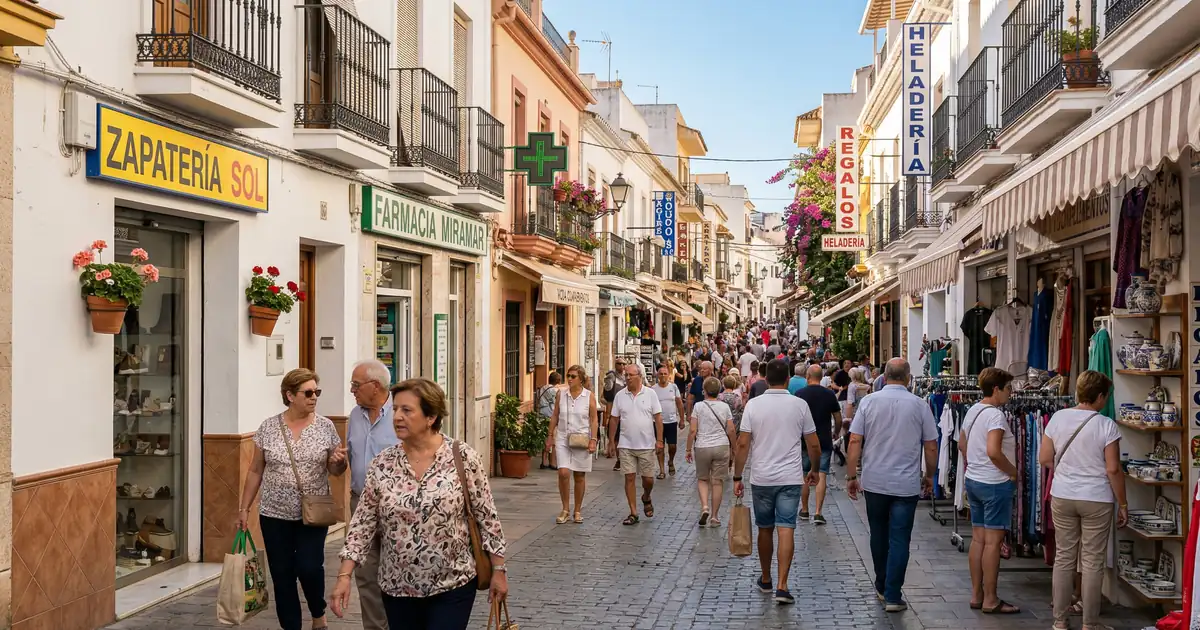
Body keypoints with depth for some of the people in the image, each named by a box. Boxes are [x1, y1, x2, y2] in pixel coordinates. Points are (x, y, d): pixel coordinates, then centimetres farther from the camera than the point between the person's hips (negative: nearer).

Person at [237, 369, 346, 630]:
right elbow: (255, 471, 6)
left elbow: (335, 470, 5)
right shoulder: (268, 427, -1)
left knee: (309, 568, -10)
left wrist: (338, 461, -18)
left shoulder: (325, 427, -2)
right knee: (282, 575, 5)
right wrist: (244, 508, 4)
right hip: (275, 515, 1)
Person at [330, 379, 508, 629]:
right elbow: (363, 521, 1)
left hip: (453, 586, -3)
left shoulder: (463, 458, -10)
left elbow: (486, 517, -4)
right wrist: (344, 575, -6)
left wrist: (498, 570, -2)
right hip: (397, 588, 3)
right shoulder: (382, 464, -2)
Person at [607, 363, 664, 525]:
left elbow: (658, 417, -1)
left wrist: (659, 440, -7)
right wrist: (611, 441, 6)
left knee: (648, 478, 5)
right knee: (629, 477, -1)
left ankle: (646, 498, 37)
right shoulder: (620, 395, 3)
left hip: (646, 445, -1)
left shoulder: (650, 394, -2)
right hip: (626, 445, 1)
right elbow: (614, 420, 8)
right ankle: (633, 513, 7)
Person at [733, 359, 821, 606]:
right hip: (790, 478, -1)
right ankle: (782, 586, -8)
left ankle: (766, 580, 28)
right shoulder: (800, 405, -3)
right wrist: (814, 471, 18)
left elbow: (743, 443, -6)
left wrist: (737, 477, 0)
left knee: (765, 529, 14)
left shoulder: (753, 405, -4)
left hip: (761, 478, 1)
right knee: (786, 530, -2)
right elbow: (814, 445, 1)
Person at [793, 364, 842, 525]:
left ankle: (804, 510, 21)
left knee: (804, 476, 11)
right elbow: (838, 419, 5)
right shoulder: (829, 395, 0)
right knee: (821, 476, -1)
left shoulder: (799, 394, -5)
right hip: (824, 441, 0)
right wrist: (836, 433, 25)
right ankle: (818, 512, -8)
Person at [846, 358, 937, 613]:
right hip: (906, 484, -2)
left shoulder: (869, 402, -2)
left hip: (874, 482, 2)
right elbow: (931, 447, 1)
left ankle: (881, 588, 31)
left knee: (878, 534, 17)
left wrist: (851, 476, 3)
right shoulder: (919, 405, -3)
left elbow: (855, 442, -5)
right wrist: (929, 476, 17)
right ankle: (892, 596, 1)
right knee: (899, 539, 2)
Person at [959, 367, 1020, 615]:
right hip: (995, 484, -9)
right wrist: (1013, 472, -14)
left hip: (973, 481, 9)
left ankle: (976, 595, 19)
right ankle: (990, 600, 3)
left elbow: (962, 445, 19)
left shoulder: (972, 410, 10)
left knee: (978, 539, 13)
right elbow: (993, 452, -28)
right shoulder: (996, 415, -18)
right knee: (993, 541, -2)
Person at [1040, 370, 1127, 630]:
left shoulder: (1058, 418, -1)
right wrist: (1122, 504, -1)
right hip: (1096, 501, -4)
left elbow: (1044, 459, 3)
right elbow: (1113, 469, -11)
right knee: (1093, 561, 6)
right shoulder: (1106, 425, -12)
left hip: (1062, 498, 4)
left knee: (1063, 557, 11)